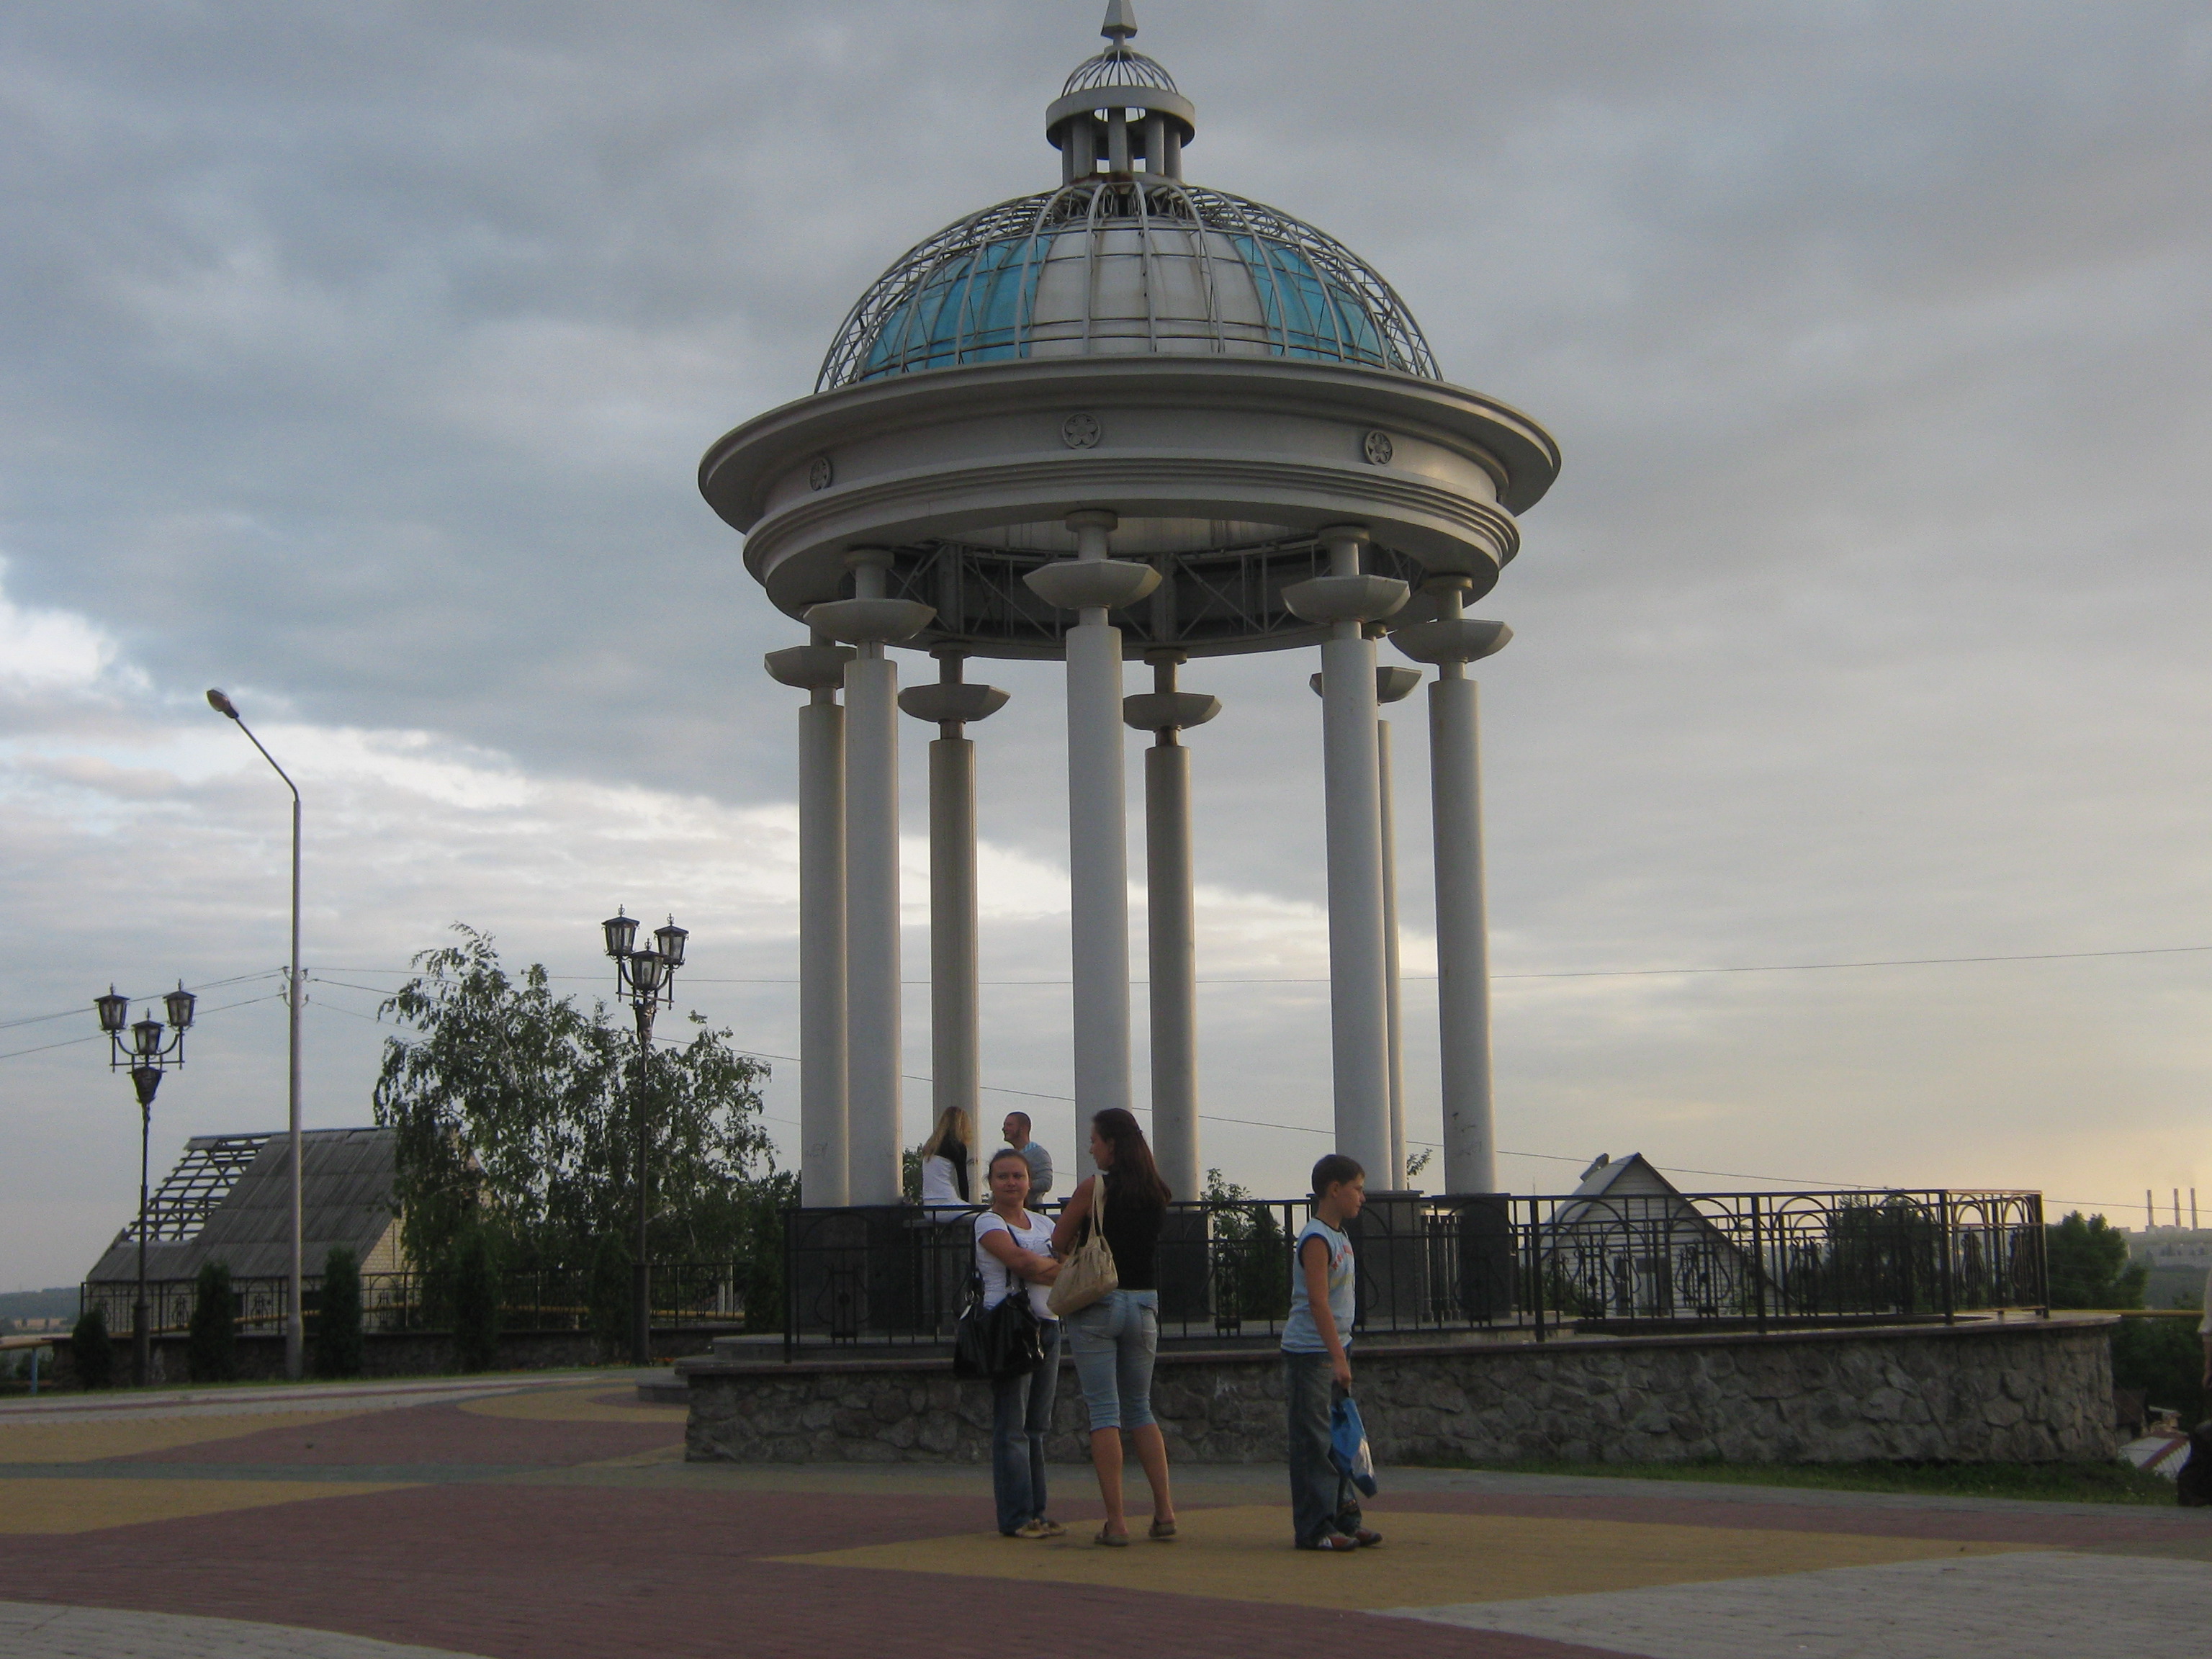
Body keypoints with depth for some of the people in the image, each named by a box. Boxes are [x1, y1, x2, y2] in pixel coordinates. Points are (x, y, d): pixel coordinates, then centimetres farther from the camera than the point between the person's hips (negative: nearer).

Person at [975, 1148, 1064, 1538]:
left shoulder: (1044, 1224, 18)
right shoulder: (988, 1223, -2)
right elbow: (1021, 1261, -17)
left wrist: (1038, 1269, -14)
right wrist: (1057, 1267, -2)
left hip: (1047, 1325, 6)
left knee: (1037, 1425, 8)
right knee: (1012, 1426, -7)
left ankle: (1036, 1512, 12)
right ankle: (1017, 1517, -4)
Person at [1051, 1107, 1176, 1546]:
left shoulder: (1094, 1188, -10)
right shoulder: (1157, 1193, 5)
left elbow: (1059, 1243, 0)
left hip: (1096, 1303, -5)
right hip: (1144, 1304, 5)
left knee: (1104, 1412, -1)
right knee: (1140, 1409, 16)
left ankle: (1116, 1521, -4)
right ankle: (1164, 1511, 9)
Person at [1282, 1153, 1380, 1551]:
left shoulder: (1340, 1237, 15)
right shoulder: (1316, 1240, -15)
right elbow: (1318, 1303, -22)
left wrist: (1343, 1354, 19)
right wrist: (1339, 1358, -25)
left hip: (1335, 1351, 9)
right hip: (1310, 1352, -9)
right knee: (1314, 1443, -6)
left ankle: (1343, 1519, 18)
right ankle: (1313, 1529, -2)